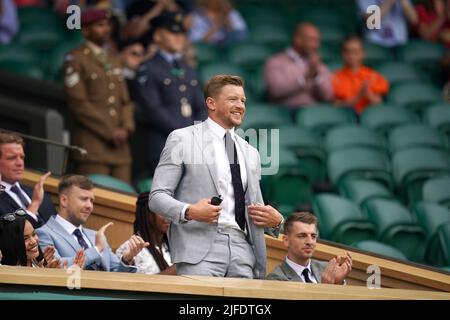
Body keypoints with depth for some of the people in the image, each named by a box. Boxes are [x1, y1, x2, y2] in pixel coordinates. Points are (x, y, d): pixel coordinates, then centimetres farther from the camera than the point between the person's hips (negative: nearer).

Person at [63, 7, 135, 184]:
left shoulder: (113, 62, 23)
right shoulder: (75, 60, -1)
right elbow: (79, 103, -9)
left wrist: (126, 128, 0)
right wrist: (109, 131, -12)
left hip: (119, 148, 7)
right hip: (92, 147, -7)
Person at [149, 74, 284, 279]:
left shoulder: (250, 153, 23)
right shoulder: (182, 139, 5)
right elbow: (157, 197, 0)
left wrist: (275, 221, 5)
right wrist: (188, 212, -18)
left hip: (242, 251, 5)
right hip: (199, 251, -5)